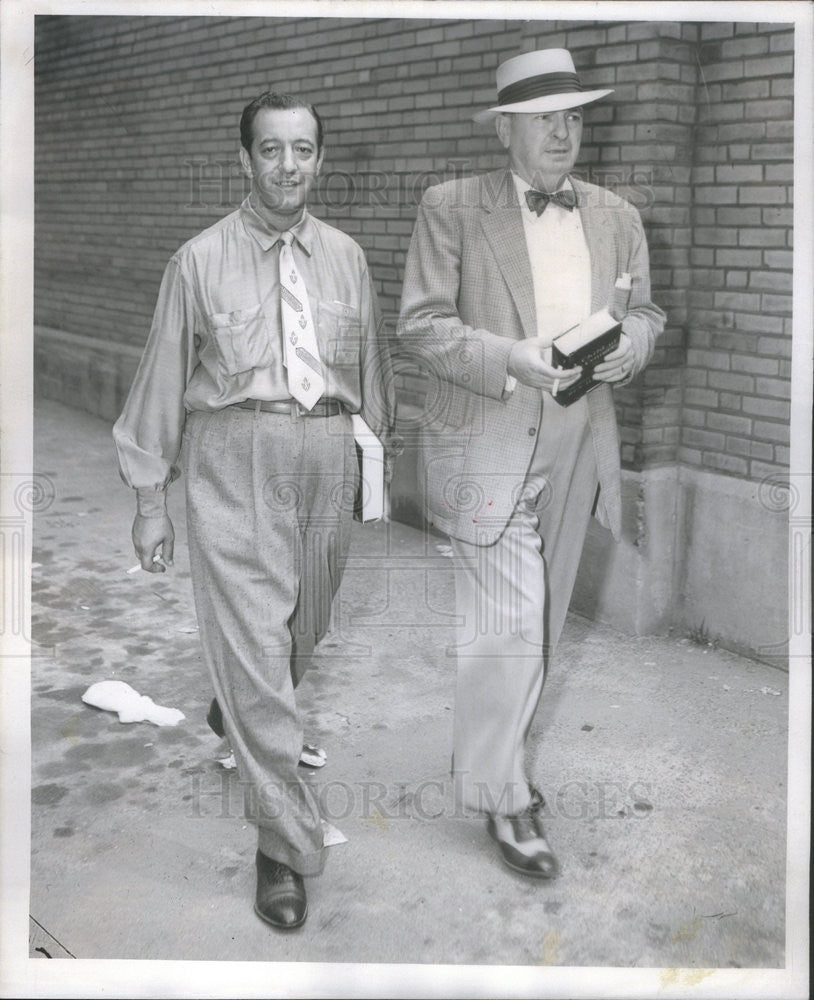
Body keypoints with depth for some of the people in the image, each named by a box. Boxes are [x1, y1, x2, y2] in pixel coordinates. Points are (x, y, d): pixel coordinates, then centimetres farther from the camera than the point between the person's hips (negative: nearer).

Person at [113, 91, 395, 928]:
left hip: (328, 457, 4)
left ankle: (235, 712, 51)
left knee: (303, 627, 18)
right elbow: (163, 380, 1)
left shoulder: (346, 257, 9)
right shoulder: (201, 260, -1)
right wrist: (150, 499, 1)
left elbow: (370, 365, 17)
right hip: (234, 458, -4)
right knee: (252, 644, -6)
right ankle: (284, 845, 3)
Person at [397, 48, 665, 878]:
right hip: (487, 446, -5)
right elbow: (419, 324, -8)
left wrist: (626, 345, -8)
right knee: (505, 623, -6)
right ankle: (499, 793, 11)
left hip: (577, 450, 6)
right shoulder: (452, 208, -4)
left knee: (540, 620, 15)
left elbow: (644, 314, 16)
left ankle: (487, 750, 35)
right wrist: (509, 357, -22)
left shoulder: (617, 217, 10)